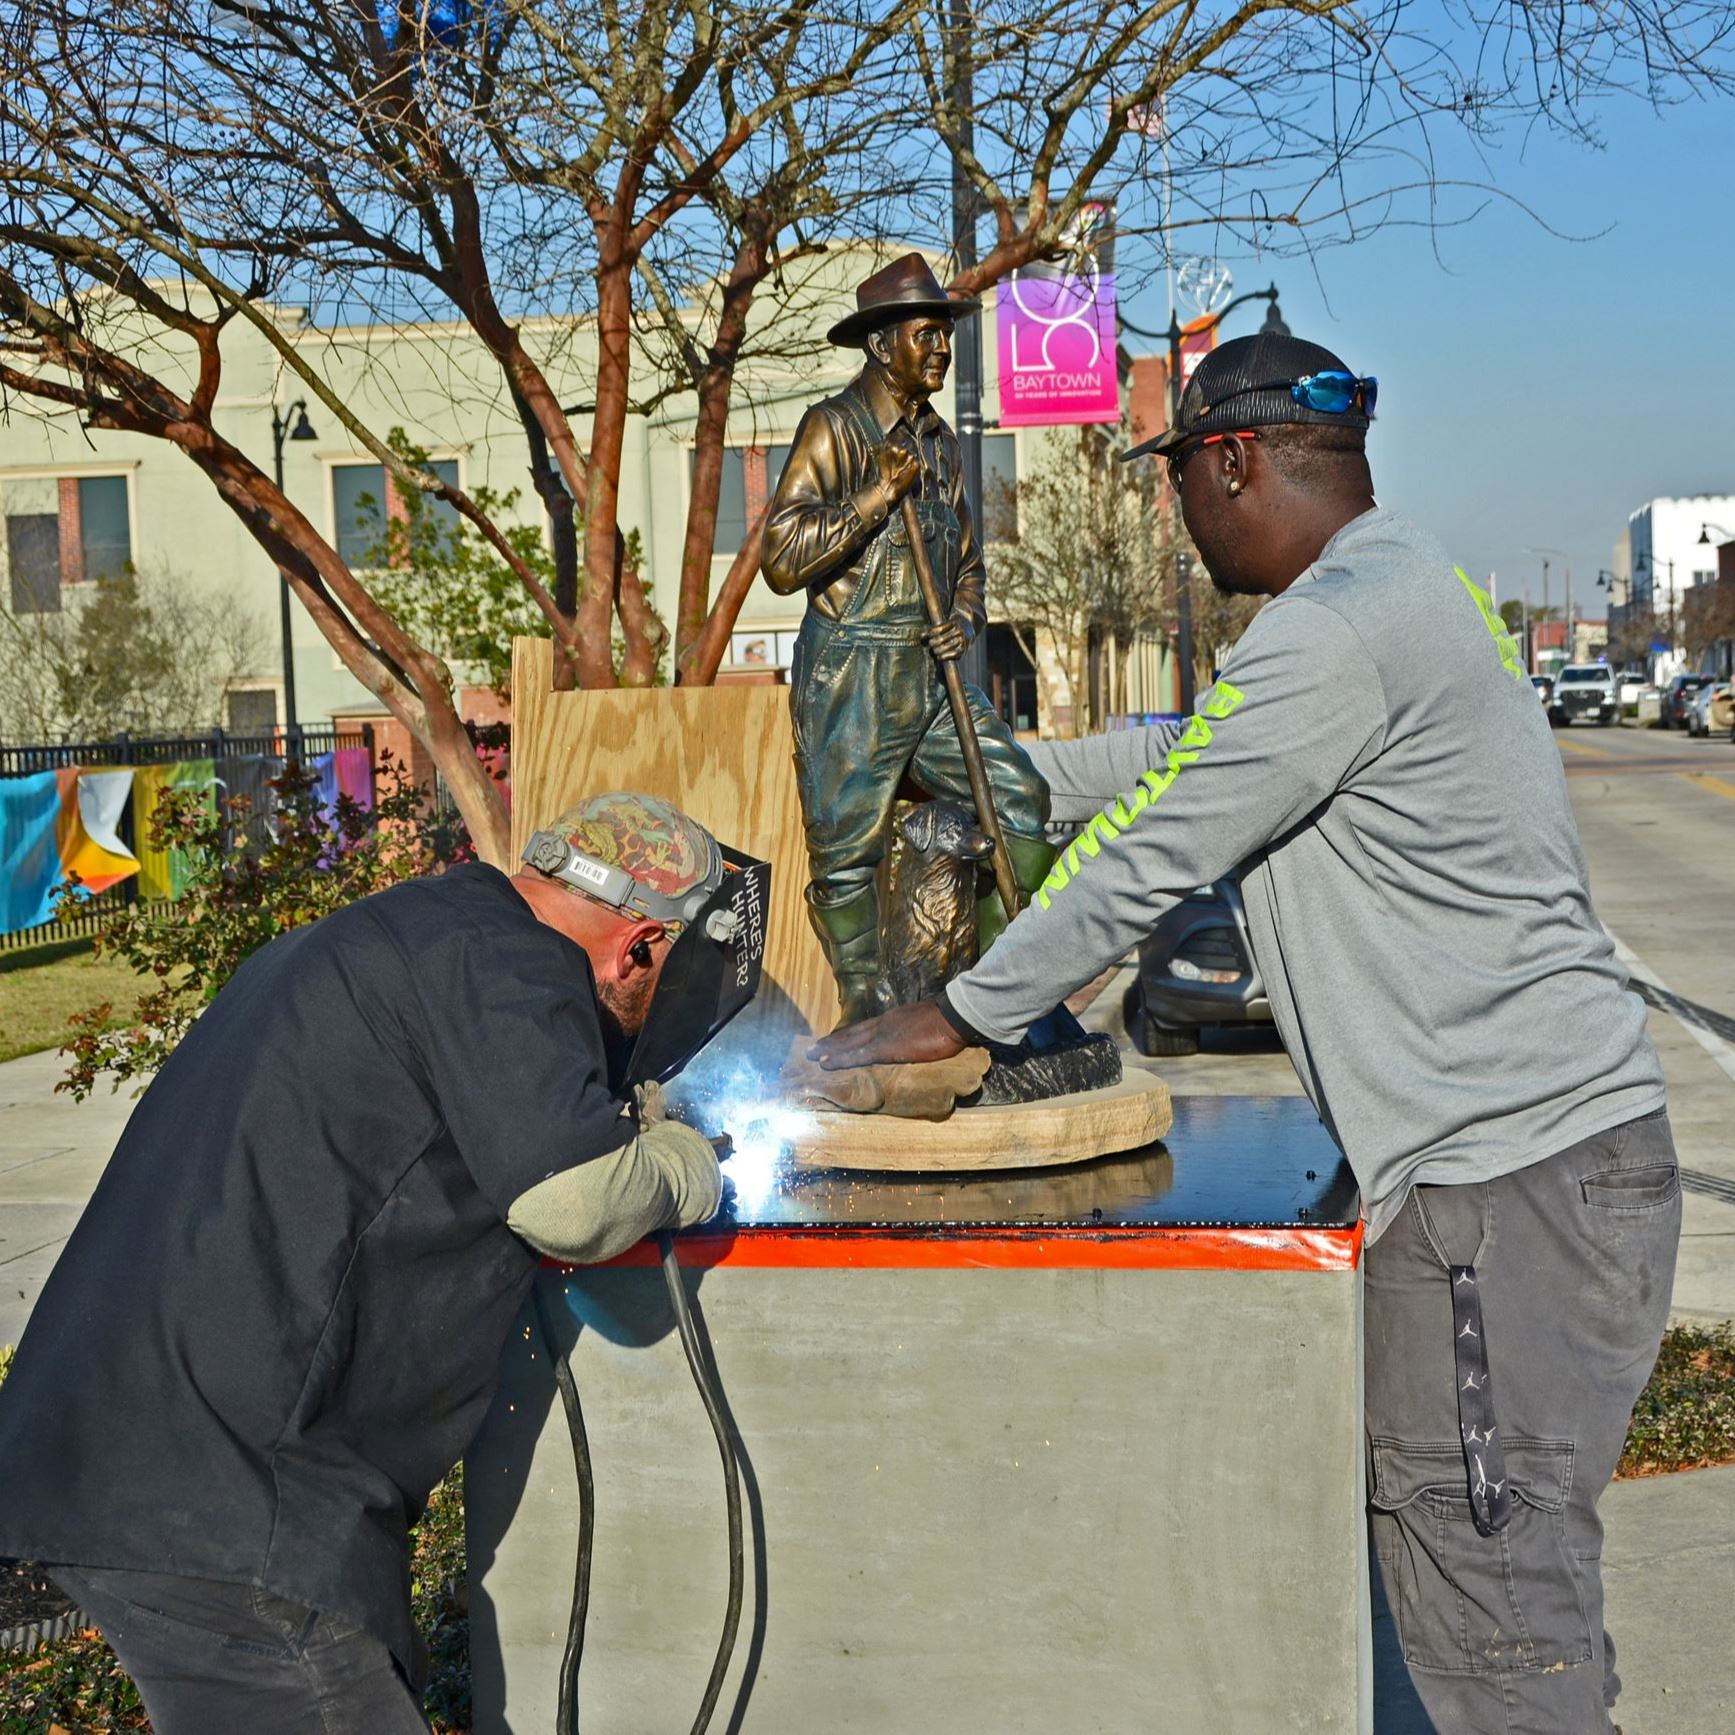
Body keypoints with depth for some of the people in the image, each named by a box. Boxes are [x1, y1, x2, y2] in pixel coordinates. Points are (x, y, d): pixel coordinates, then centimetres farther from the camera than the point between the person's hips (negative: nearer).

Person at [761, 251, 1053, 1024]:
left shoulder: (938, 439, 16)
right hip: (849, 680, -7)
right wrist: (880, 494, -19)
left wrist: (964, 619, 5)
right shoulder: (833, 427, -7)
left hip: (930, 677, 7)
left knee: (1021, 798, 0)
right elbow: (781, 558, -17)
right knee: (846, 856, -1)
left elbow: (967, 559, 26)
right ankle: (869, 1019, 12)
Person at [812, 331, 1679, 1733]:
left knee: (1484, 1577, -1)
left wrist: (960, 1016, -6)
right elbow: (1181, 757, 24)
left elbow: (1149, 857, -16)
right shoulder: (1406, 585, 16)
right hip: (1534, 1136, 10)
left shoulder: (1335, 631, -18)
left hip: (1509, 1168, -10)